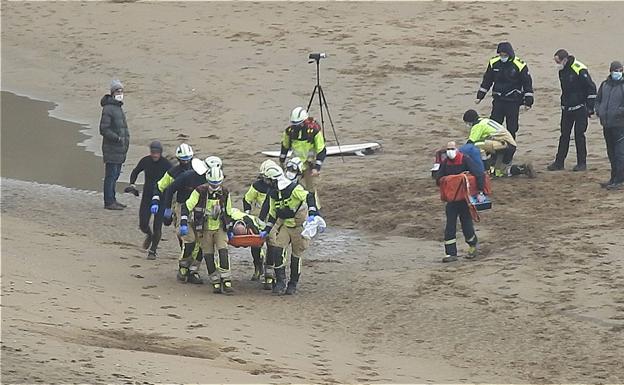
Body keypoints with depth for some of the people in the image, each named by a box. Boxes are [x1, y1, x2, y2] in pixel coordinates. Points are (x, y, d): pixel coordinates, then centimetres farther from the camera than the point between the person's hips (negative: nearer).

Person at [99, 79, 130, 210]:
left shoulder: (118, 108, 17)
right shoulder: (108, 109, -14)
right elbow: (104, 129, -18)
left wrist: (126, 138, 15)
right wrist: (117, 138, -20)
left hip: (120, 149, 9)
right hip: (111, 149, -9)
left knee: (115, 175, 14)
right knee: (111, 174, -7)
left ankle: (112, 200, 21)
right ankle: (109, 202, -4)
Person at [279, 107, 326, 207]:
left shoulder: (314, 130, -21)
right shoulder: (290, 130, -8)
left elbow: (322, 151, -16)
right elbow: (285, 145, 12)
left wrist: (316, 168, -21)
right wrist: (281, 162, 20)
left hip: (310, 163, -4)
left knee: (311, 189, -6)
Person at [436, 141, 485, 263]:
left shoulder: (465, 160, -12)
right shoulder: (445, 163, 4)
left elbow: (479, 175, -18)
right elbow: (438, 180, 9)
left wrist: (480, 192, -25)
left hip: (465, 198, -4)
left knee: (466, 223, 3)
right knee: (450, 226, -2)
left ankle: (473, 246, 32)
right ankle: (451, 253, 0)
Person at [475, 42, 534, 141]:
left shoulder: (520, 65, -11)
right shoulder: (494, 63, 0)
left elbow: (527, 84, -5)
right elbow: (487, 80, 12)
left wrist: (528, 102, -7)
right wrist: (480, 96, 12)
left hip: (513, 102, -3)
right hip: (498, 100, 3)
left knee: (512, 128, 1)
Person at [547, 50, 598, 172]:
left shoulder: (580, 70, -17)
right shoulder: (562, 71, 6)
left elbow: (591, 88, -15)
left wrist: (590, 108, -14)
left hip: (579, 109, -7)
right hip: (566, 109, 7)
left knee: (579, 135, -2)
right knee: (564, 135, 7)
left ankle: (582, 163, 6)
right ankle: (559, 162, 10)